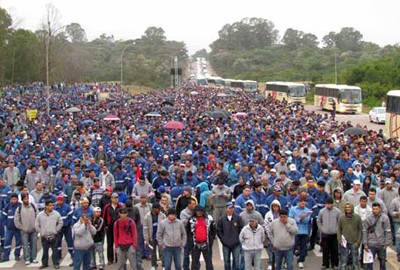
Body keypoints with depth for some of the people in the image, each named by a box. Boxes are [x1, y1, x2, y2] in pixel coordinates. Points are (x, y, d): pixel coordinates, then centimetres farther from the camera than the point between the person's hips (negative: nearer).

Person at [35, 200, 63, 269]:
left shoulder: (56, 214, -7)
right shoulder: (40, 215, -5)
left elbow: (60, 223, 4)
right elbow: (37, 225, 5)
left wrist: (56, 230, 1)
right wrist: (40, 232, 2)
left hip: (53, 236, -1)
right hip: (44, 236, 1)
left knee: (55, 250, 4)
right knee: (45, 251, 12)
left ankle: (56, 263, 14)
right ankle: (44, 263, 25)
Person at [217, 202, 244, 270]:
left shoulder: (238, 218, -4)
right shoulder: (222, 219, -3)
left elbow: (241, 229, 0)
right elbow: (218, 230, 3)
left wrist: (238, 239, -3)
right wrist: (223, 239, -1)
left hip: (236, 244, -1)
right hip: (226, 244, 1)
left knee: (236, 261, 4)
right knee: (226, 261, 10)